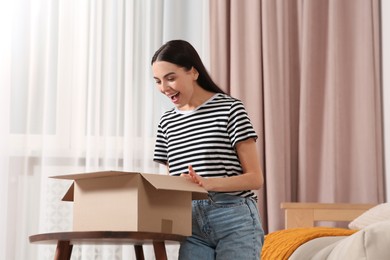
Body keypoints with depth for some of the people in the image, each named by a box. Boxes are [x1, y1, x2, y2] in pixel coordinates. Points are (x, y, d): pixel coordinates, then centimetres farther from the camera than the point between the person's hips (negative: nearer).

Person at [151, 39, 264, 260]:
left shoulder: (230, 109, -3)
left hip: (234, 221, -5)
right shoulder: (167, 122, 13)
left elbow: (255, 178, -6)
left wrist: (208, 183, -22)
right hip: (191, 224, 5)